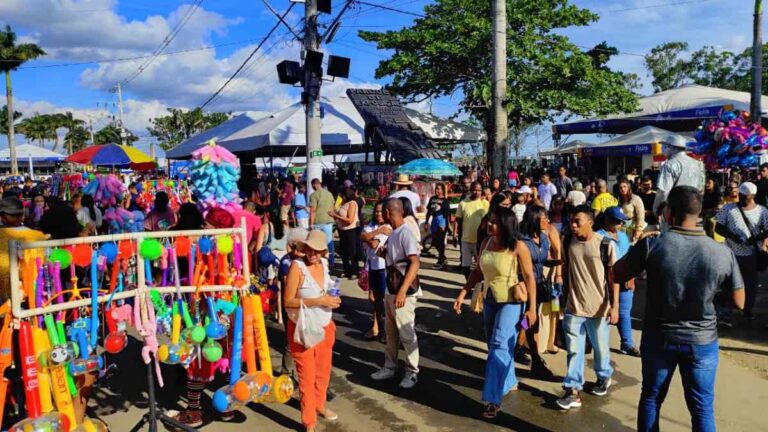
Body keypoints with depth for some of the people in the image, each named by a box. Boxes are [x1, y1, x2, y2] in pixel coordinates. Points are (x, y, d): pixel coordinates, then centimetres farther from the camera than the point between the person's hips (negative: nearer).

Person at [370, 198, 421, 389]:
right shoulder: (393, 232, 7)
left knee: (406, 333, 4)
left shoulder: (406, 233, -18)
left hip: (403, 292, -9)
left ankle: (412, 372, 18)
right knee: (391, 332, 18)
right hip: (390, 290, 9)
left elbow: (415, 263, -25)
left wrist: (402, 291, -28)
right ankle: (390, 367, 31)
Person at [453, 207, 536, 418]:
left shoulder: (518, 247, -18)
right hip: (490, 300, 7)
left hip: (511, 302, -6)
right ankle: (510, 381, 41)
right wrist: (463, 293, 3)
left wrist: (531, 308, -15)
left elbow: (529, 277, -14)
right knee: (495, 345, 18)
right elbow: (478, 271, 8)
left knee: (499, 346, -10)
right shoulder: (486, 243, -1)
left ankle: (494, 399, -4)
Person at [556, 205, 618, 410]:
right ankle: (573, 391, 6)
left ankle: (604, 376, 42)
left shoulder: (605, 244, -11)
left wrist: (614, 306, -11)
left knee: (601, 348, 17)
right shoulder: (567, 243, 0)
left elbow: (613, 277, -8)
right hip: (573, 308, 2)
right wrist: (564, 299, 12)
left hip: (599, 308, -2)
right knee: (574, 350, 2)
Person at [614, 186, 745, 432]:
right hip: (702, 341, 0)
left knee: (651, 398, 20)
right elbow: (739, 302, -2)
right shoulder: (723, 253, -14)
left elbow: (617, 276, -4)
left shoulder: (651, 244, -18)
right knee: (702, 408, 15)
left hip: (659, 337, 0)